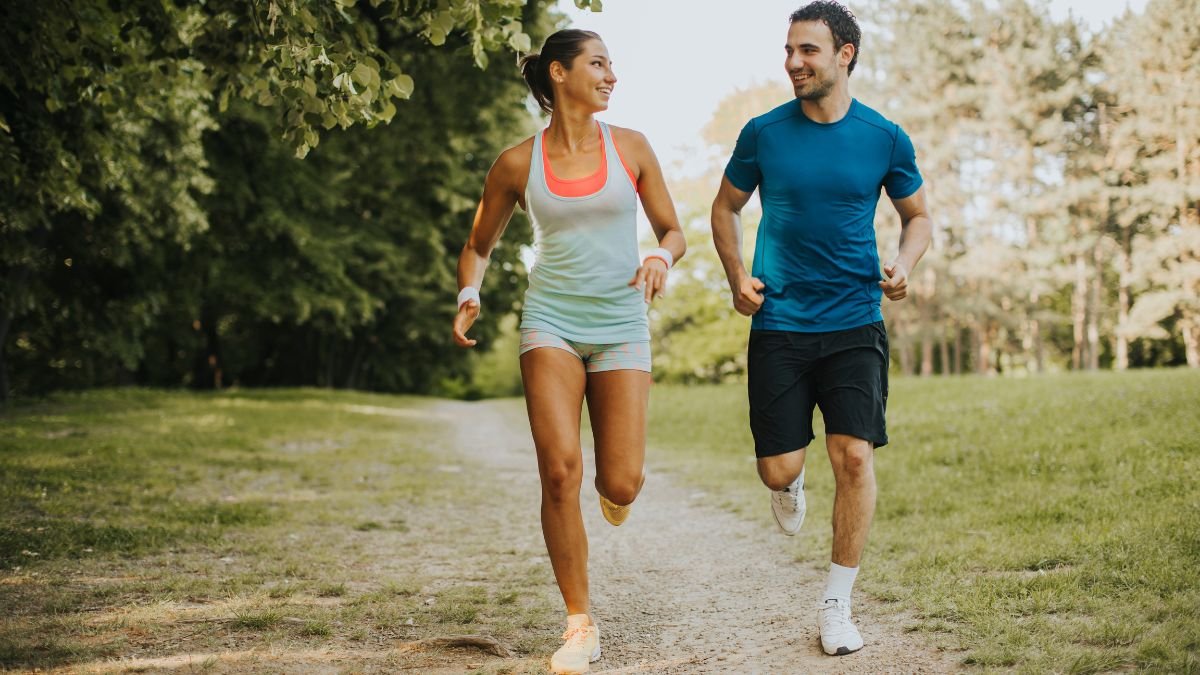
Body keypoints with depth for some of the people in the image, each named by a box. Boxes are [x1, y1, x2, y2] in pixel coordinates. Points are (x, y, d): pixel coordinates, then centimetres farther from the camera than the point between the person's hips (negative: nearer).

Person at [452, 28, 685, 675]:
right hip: (551, 320, -1)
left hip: (620, 324, 1)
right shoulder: (517, 163, 3)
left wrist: (661, 257, -12)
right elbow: (478, 245, 14)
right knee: (560, 471, -15)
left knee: (621, 486, -7)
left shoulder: (630, 148, 4)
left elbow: (673, 231, 11)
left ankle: (611, 483, 35)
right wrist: (468, 295, -6)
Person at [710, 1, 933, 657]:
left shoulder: (885, 138, 0)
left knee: (855, 457, -12)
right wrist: (737, 277, -1)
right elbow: (725, 208, 14)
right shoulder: (763, 133, 0)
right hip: (778, 326, 1)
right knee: (778, 470, -1)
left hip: (854, 325, 0)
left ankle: (836, 606, 4)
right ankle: (791, 485, 41)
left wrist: (903, 265, -6)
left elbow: (917, 215, 14)